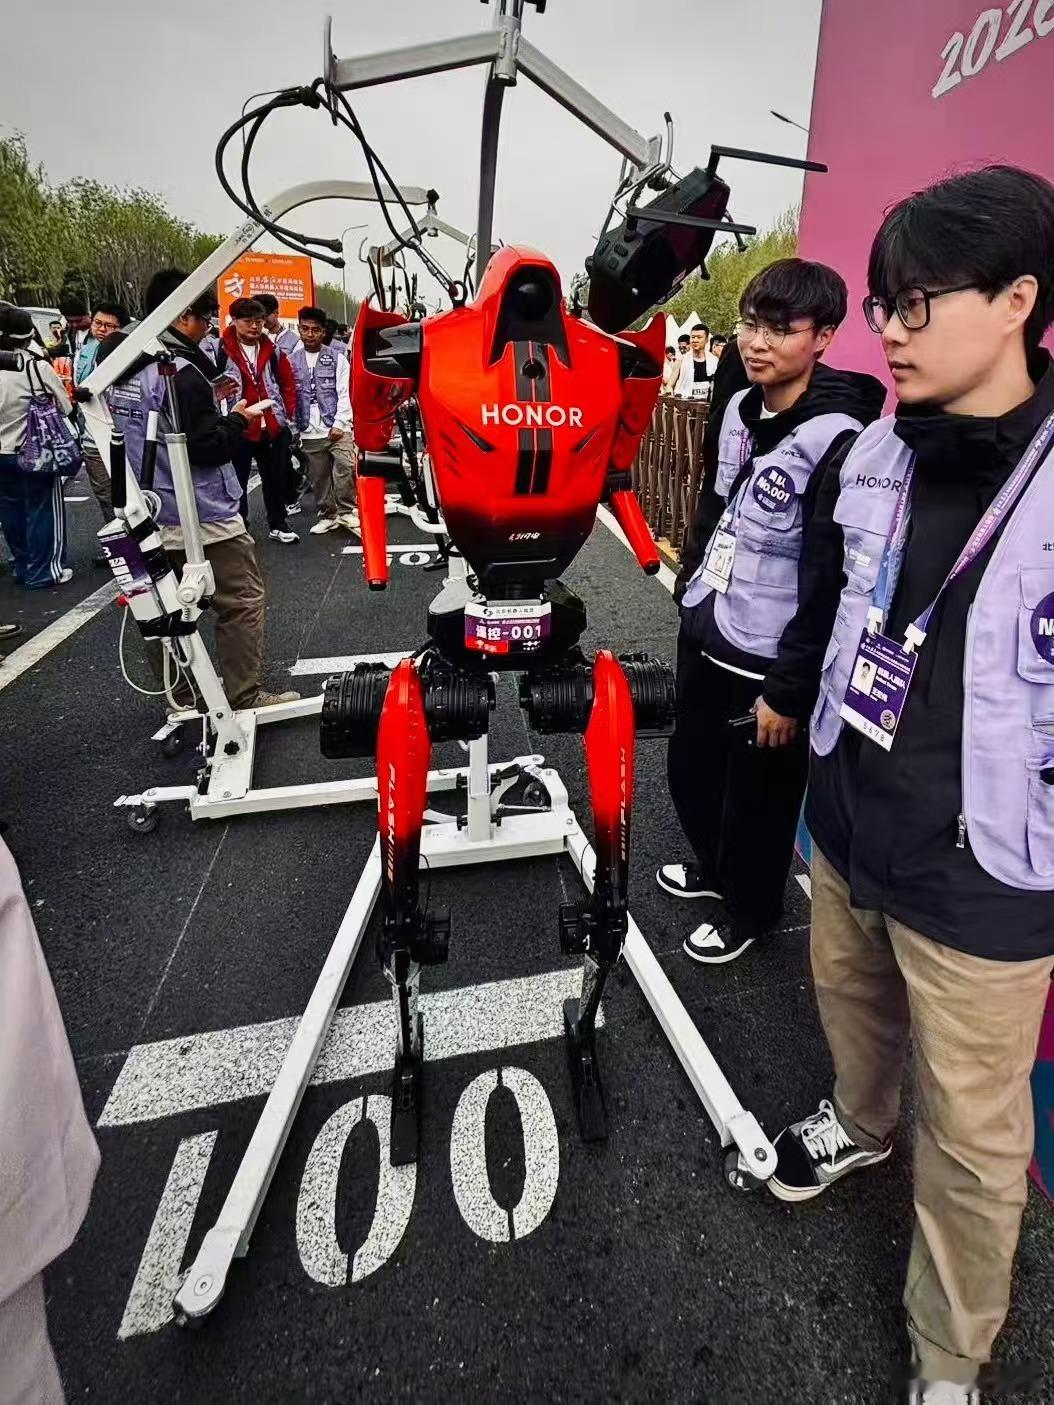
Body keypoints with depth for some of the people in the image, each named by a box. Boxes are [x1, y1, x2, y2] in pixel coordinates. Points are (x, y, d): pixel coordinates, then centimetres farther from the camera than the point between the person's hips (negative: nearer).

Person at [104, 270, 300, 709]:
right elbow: (207, 446, -20)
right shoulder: (180, 371, -17)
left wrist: (206, 399, 15)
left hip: (153, 517, 9)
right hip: (201, 517, -9)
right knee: (243, 600, -1)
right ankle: (244, 697, 1)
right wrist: (238, 418, -4)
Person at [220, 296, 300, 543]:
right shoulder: (222, 350, -8)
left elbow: (287, 382, 14)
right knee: (238, 480, 6)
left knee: (276, 478, 13)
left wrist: (288, 411, 7)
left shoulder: (272, 350, 7)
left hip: (274, 426, 4)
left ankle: (278, 524, 26)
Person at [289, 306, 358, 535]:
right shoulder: (291, 361, 10)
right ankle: (328, 515, 19)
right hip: (309, 432, 3)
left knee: (345, 470, -18)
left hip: (337, 428, -3)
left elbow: (344, 393, -1)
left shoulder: (337, 358, 5)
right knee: (318, 477, 7)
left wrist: (339, 424, -10)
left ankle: (347, 512, -4)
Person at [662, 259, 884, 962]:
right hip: (704, 638, 8)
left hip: (767, 663, -7)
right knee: (691, 768, 23)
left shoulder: (836, 441, -20)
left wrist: (790, 690, -17)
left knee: (758, 797, 12)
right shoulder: (740, 408, 4)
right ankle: (713, 864, 50)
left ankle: (749, 910, 38)